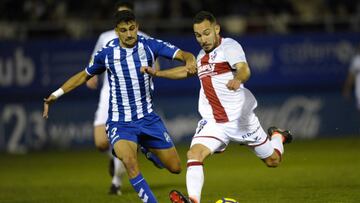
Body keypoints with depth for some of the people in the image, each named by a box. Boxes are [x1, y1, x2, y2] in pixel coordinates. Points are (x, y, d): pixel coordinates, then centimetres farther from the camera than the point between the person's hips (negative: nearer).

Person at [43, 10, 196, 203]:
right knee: (130, 162, -31)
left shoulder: (150, 45, -7)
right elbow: (84, 76, 8)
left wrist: (189, 61, -40)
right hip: (120, 122, -3)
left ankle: (147, 150, 41)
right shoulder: (106, 53, -8)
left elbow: (183, 55, -16)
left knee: (175, 167, 8)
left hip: (148, 118, 3)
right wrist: (56, 94, 1)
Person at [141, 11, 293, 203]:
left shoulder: (229, 46, -12)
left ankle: (277, 136, 45)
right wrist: (156, 73, 26)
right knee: (194, 154, -24)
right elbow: (187, 70, 33)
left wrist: (237, 79, -55)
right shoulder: (202, 55, 11)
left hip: (240, 117, -5)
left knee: (273, 161, 11)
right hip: (212, 122, 5)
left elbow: (244, 69, -32)